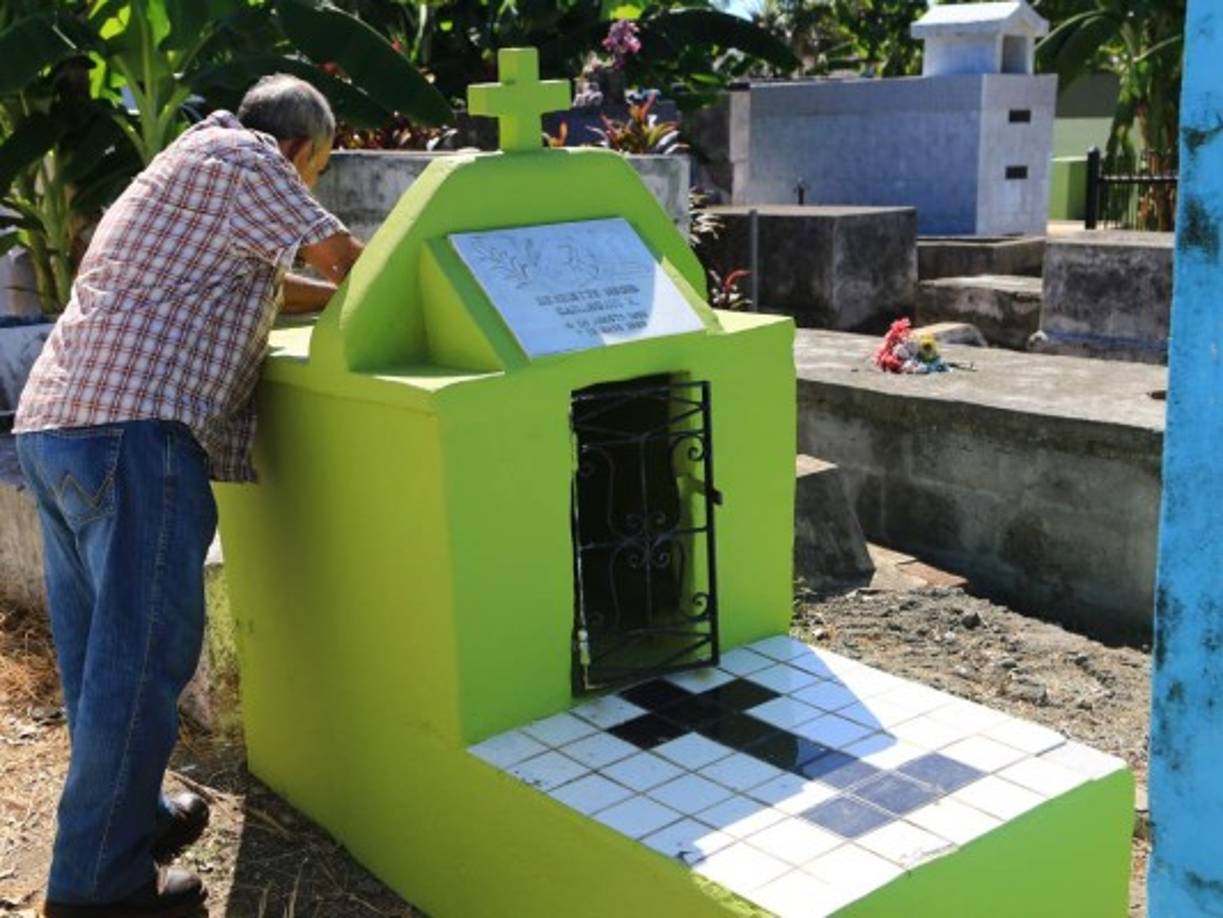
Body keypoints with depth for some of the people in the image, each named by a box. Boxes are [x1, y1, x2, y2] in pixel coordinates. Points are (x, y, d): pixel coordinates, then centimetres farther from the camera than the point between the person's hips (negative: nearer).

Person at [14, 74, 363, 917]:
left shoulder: (191, 163, 29)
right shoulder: (246, 158, 0)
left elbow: (258, 285, 36)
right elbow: (344, 261, 2)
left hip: (52, 423, 10)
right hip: (130, 430, -10)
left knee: (99, 649, 17)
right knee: (144, 654, -5)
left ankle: (126, 813, 31)